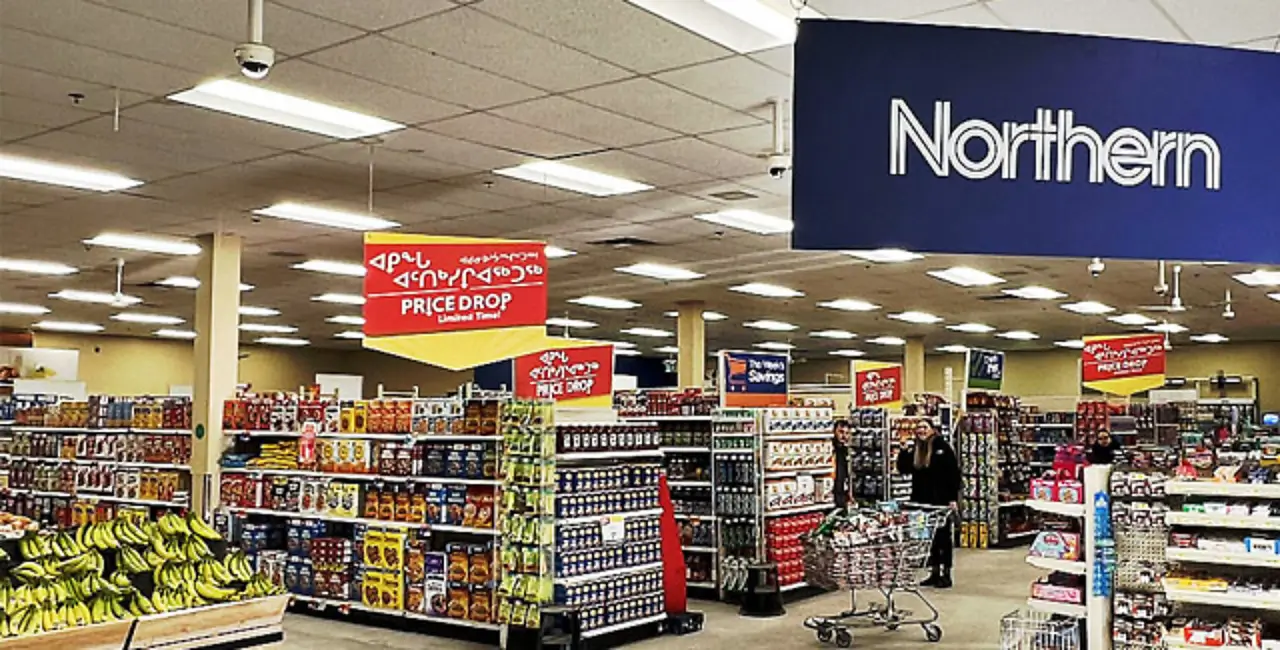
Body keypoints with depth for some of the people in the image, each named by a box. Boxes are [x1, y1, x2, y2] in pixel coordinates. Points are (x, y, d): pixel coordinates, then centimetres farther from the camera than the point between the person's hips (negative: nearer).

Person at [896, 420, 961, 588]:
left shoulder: (943, 448, -8)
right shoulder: (914, 450, 9)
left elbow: (954, 473, -10)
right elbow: (904, 470, 9)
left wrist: (953, 498, -14)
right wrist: (904, 453, -6)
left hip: (941, 501, -5)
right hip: (921, 501, 6)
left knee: (943, 536, 3)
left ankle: (946, 574, 10)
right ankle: (934, 573, 19)